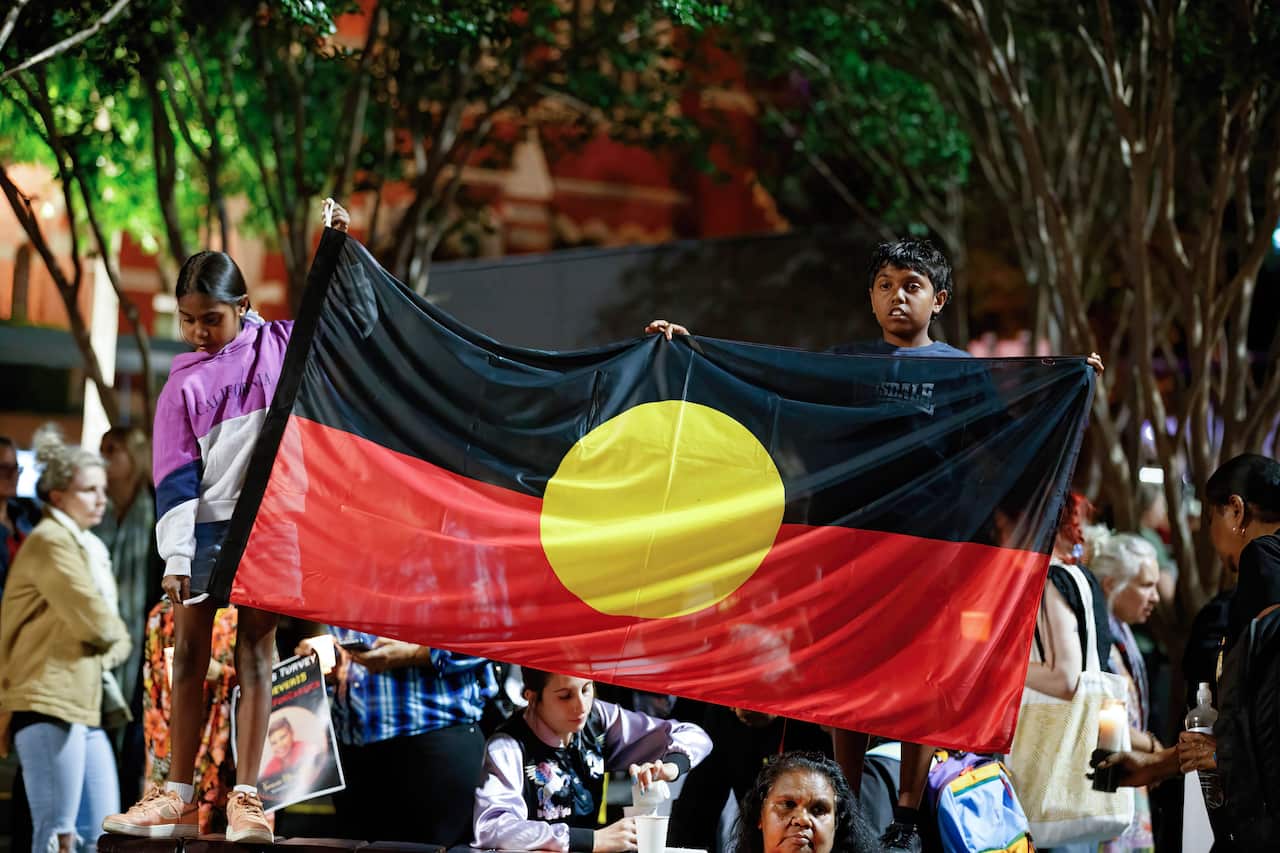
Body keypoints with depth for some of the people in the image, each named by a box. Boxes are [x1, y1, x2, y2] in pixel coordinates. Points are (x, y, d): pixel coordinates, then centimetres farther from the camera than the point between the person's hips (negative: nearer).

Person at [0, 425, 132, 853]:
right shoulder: (51, 542, -9)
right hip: (49, 702, -10)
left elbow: (114, 637, 20)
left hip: (86, 704, 10)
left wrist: (111, 642, -2)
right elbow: (96, 623, -17)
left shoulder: (88, 546, 22)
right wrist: (114, 632, 5)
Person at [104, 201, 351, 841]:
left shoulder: (279, 345, 5)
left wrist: (340, 244, 8)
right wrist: (175, 558, -7)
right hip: (207, 526, 1)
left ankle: (246, 801, -3)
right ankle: (178, 798, 8)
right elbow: (175, 477, 0)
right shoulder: (184, 385, 4)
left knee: (254, 652, -3)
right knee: (190, 654, 3)